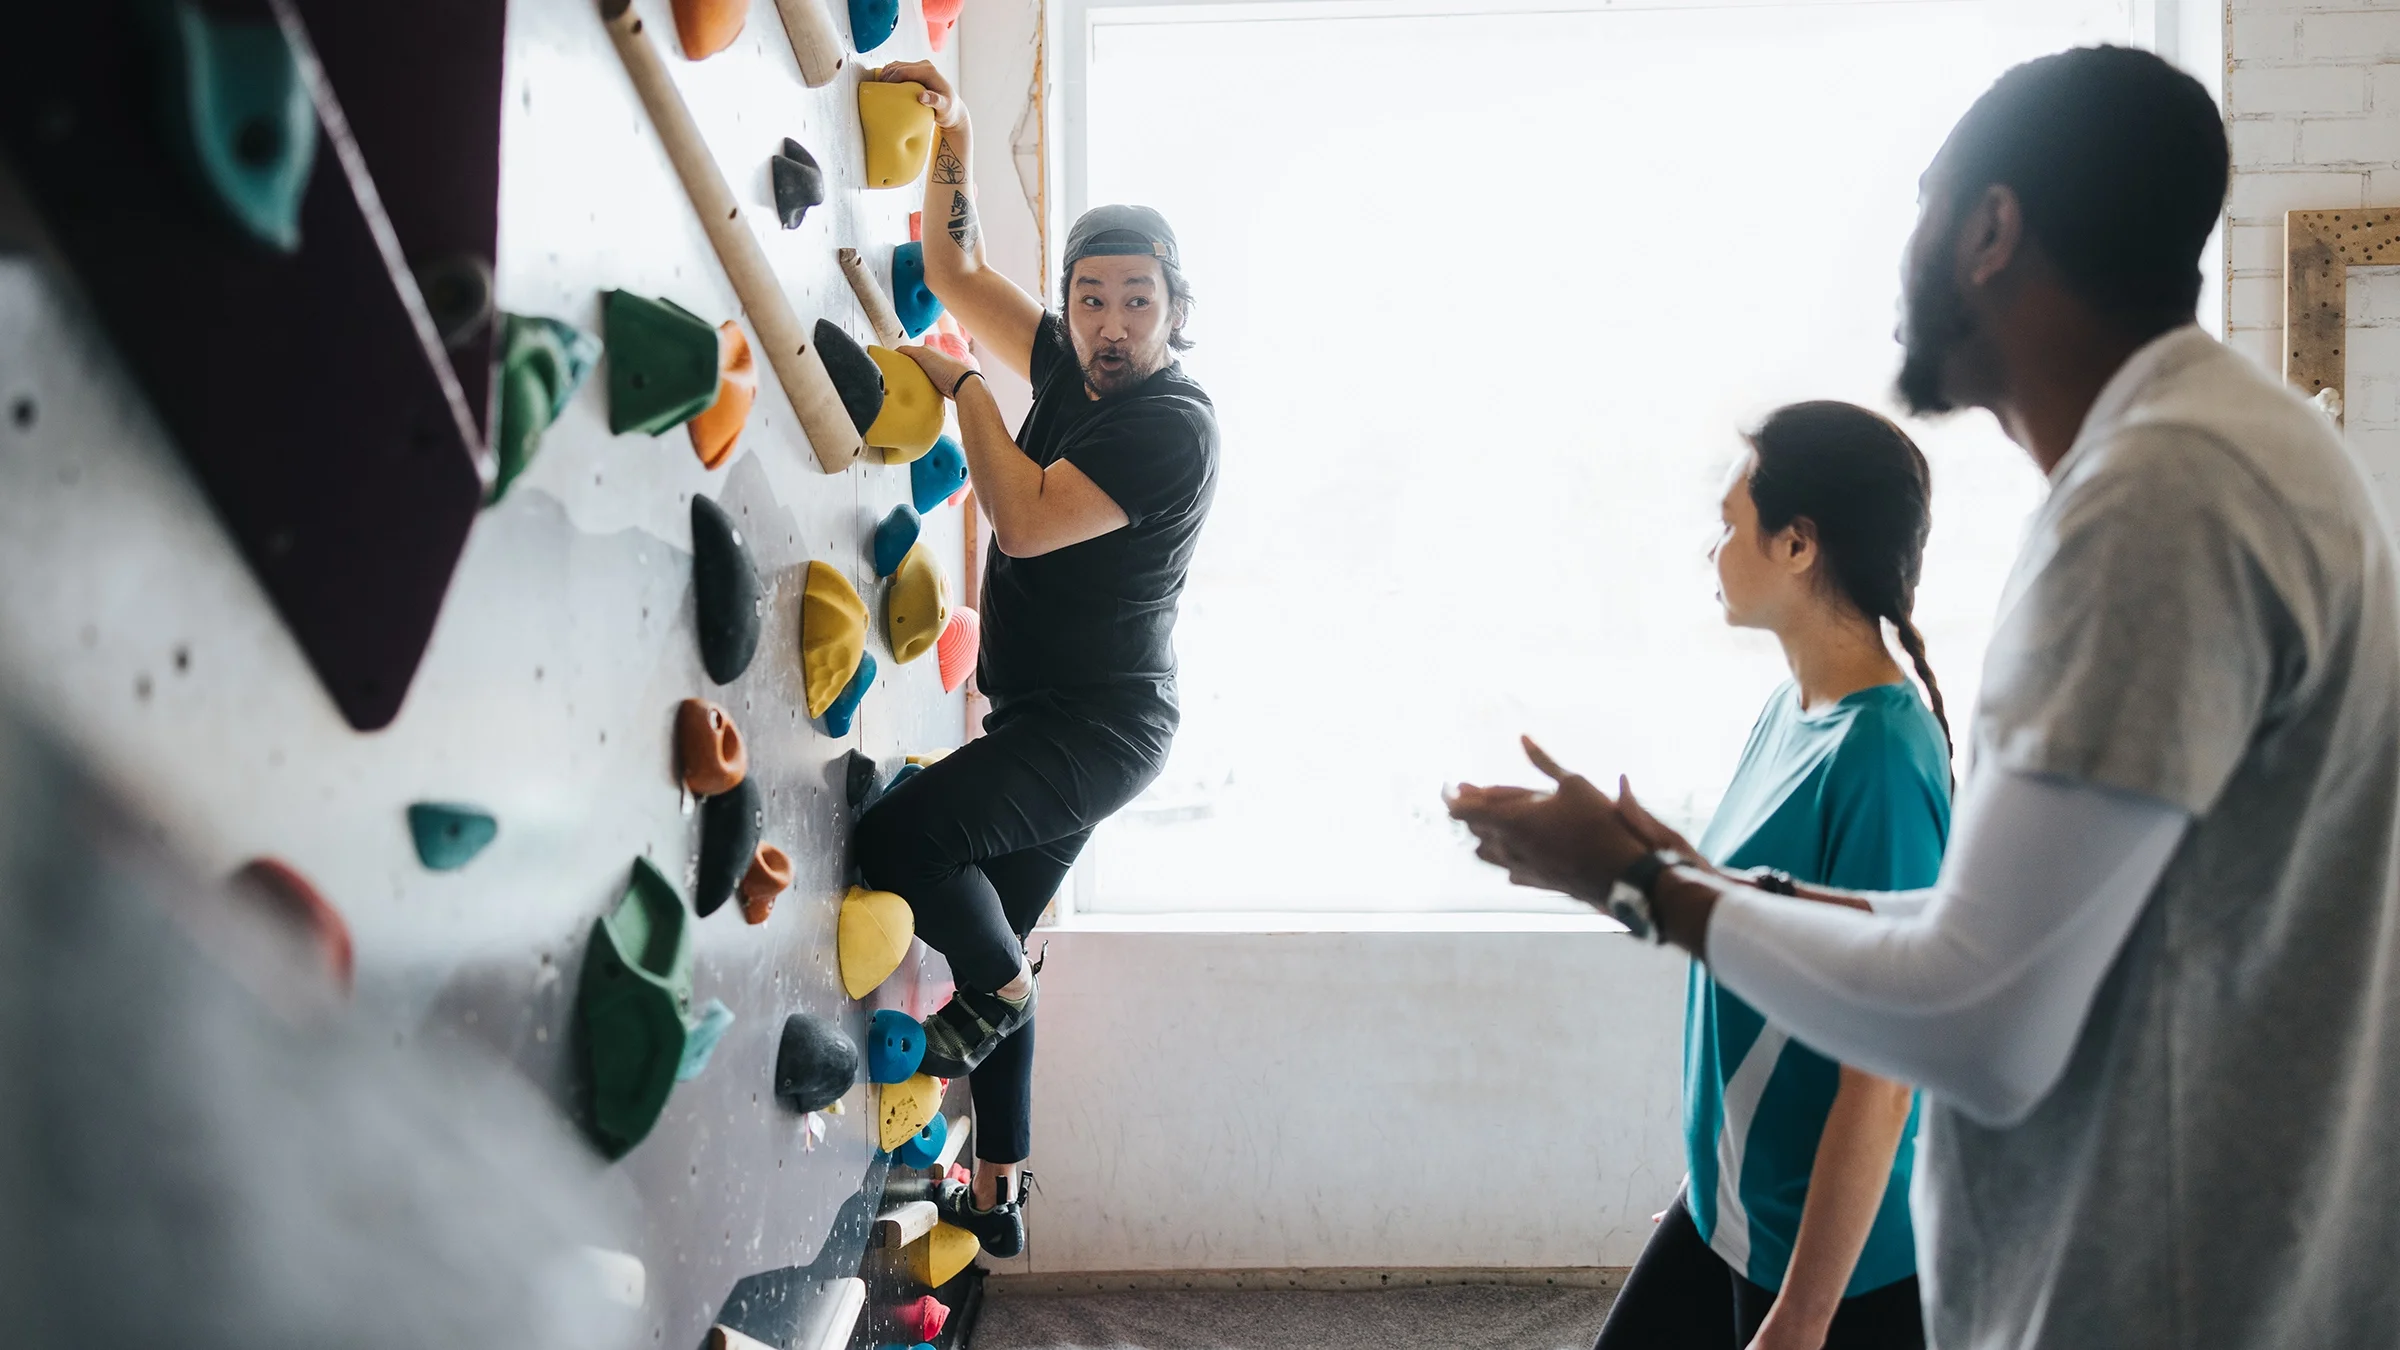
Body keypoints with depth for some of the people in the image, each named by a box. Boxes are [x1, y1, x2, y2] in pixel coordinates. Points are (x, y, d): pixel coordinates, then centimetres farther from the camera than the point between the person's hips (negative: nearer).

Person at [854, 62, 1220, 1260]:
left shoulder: (1174, 422, -17)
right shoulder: (1071, 366, 7)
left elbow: (1025, 523, -24)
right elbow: (955, 274, 14)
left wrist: (966, 390, -14)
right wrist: (951, 145, 3)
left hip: (1098, 726, -9)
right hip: (1045, 721, 9)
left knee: (896, 833, -24)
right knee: (990, 935, 13)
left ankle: (999, 985, 5)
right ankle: (995, 1201, 26)